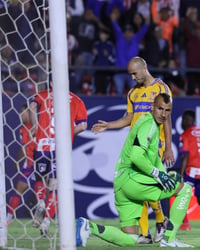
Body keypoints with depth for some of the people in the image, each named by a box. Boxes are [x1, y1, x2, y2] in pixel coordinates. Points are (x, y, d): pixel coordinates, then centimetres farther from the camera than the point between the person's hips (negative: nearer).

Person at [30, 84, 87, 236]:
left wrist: (35, 126, -1)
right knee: (55, 186, 4)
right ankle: (47, 221, -9)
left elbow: (33, 105, -10)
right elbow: (83, 125, 2)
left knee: (41, 179, 21)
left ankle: (40, 202, -8)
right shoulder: (76, 101, 12)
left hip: (42, 145, 0)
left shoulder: (43, 95, 11)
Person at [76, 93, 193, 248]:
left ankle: (89, 227, -4)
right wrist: (157, 174, -16)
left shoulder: (155, 125, 23)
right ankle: (168, 239, -7)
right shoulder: (149, 124, -10)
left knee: (130, 240, 8)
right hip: (131, 178, -10)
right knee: (185, 189, -5)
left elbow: (153, 155, 33)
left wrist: (165, 174, 17)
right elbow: (136, 156, -21)